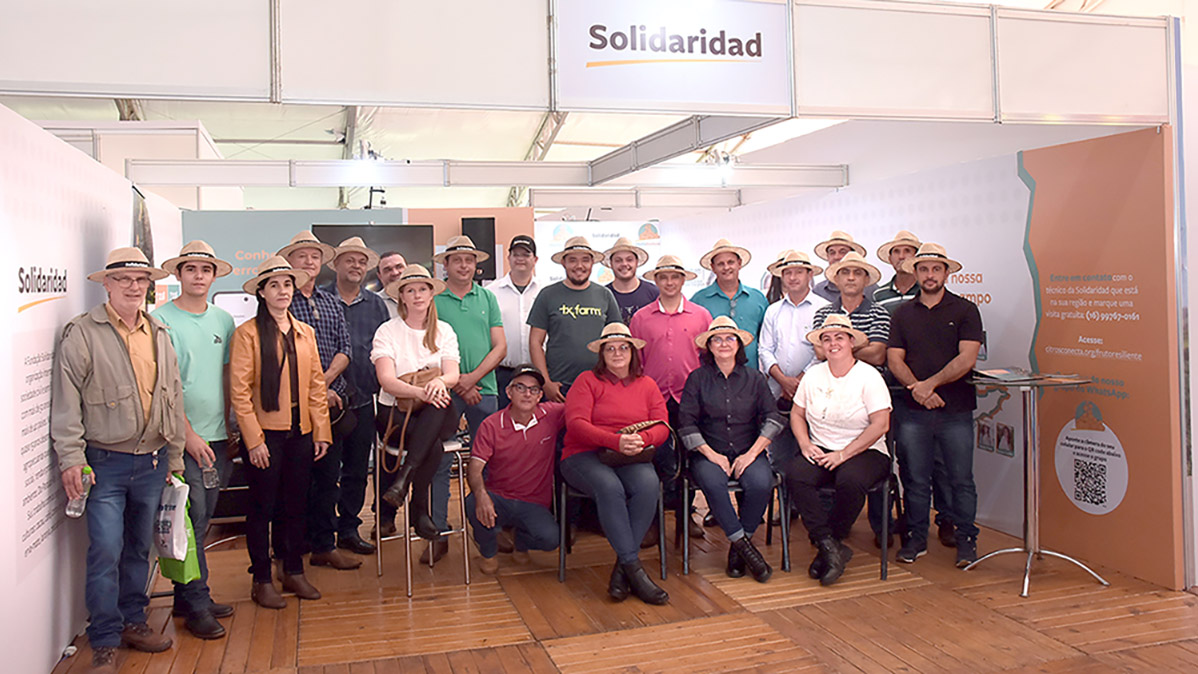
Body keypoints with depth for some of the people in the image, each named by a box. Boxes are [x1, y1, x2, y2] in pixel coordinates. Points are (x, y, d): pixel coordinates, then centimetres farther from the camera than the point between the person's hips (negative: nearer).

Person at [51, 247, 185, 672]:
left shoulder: (159, 335, 10)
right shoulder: (82, 333, -6)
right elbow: (66, 401, -8)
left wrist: (174, 456, 14)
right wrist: (71, 458, -12)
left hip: (152, 462, 5)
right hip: (105, 462, -5)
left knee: (139, 548, 15)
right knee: (105, 552, -4)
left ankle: (133, 622, 30)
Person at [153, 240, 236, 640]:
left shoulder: (223, 319, 11)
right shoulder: (162, 320, -5)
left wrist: (225, 424, 11)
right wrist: (189, 433, -12)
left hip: (217, 438, 5)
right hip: (183, 438, -5)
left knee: (202, 520, 11)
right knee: (192, 520, -3)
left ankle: (187, 597, 23)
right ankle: (197, 605, 7)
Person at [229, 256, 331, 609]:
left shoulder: (305, 332, 11)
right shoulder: (248, 332, -5)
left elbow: (316, 384, 11)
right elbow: (239, 390, -9)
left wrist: (321, 430, 5)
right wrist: (253, 440, -13)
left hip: (301, 432, 5)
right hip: (265, 433, -5)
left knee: (295, 505, 12)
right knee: (263, 507, 5)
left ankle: (294, 572, 25)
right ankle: (262, 581, 17)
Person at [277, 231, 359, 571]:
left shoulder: (332, 302, 16)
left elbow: (345, 349, 9)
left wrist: (326, 381, -8)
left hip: (332, 400, 5)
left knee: (328, 475, 9)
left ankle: (324, 546, 19)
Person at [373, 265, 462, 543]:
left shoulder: (444, 331, 11)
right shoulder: (388, 331, 2)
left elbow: (453, 375, -1)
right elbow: (387, 381, -11)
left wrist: (439, 381, -27)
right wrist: (419, 392, -30)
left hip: (436, 415, 2)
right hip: (395, 412, -2)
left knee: (439, 407, -36)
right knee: (433, 448, -32)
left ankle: (404, 478, -35)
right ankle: (419, 510, -16)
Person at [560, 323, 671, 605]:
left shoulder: (647, 385, 19)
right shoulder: (587, 381, 7)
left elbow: (662, 426, 8)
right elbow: (576, 423, -8)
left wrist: (642, 439, -17)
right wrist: (616, 441, -21)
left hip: (631, 459, 3)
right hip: (584, 456, -3)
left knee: (648, 484, -31)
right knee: (610, 487, -36)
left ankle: (621, 568, -24)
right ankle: (634, 568, -30)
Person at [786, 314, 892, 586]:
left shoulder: (869, 376, -5)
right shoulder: (813, 375, 9)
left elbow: (880, 424, -11)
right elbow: (797, 414, 14)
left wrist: (843, 454, -17)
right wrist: (805, 444, -6)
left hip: (865, 452, -4)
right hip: (820, 451, 4)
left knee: (850, 480, -37)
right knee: (795, 474, -28)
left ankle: (826, 545, -12)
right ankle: (833, 549, -23)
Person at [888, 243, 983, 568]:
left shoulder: (965, 310, 3)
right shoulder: (903, 313, 12)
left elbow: (967, 359, -7)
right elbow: (894, 360, 5)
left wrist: (930, 384, -14)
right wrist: (916, 388, -12)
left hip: (956, 410, -2)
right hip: (914, 411, 2)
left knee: (960, 479, 2)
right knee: (915, 478, 7)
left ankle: (965, 539, 16)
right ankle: (916, 538, 19)